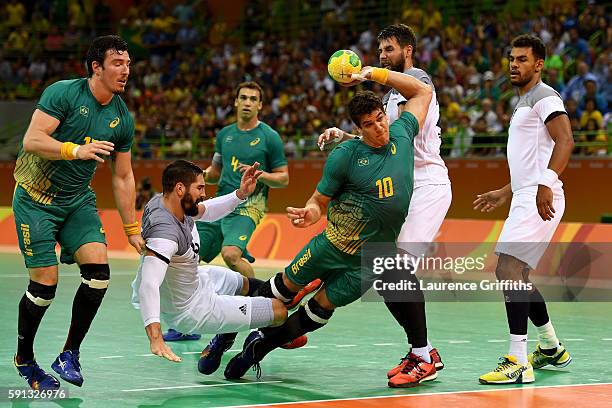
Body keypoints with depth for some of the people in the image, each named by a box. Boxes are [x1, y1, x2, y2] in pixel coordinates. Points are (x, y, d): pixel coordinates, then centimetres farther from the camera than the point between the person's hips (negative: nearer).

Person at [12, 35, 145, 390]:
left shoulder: (122, 118, 2)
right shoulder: (63, 93, -15)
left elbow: (123, 177, 9)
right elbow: (31, 140, -23)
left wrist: (132, 229, 8)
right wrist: (76, 150, -36)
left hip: (78, 200, 5)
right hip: (36, 197, -5)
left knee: (99, 271, -14)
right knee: (45, 283, -8)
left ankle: (70, 353, 2)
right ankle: (24, 359, 16)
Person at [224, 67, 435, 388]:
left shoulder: (401, 135, -3)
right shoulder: (345, 156, -12)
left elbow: (423, 91, 9)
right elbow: (320, 199, -5)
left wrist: (377, 74, -1)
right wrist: (310, 212, -29)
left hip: (369, 258, 2)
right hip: (334, 241, -2)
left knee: (322, 307, 6)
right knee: (287, 286, 9)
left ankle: (261, 345, 23)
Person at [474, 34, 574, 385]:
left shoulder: (544, 97, -7)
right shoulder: (525, 102, 24)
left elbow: (565, 141, -22)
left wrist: (546, 184, -33)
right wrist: (504, 193, 33)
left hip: (540, 199, -11)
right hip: (525, 198, 11)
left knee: (509, 270, -18)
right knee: (516, 277, 16)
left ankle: (519, 363, -20)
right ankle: (552, 349, 30)